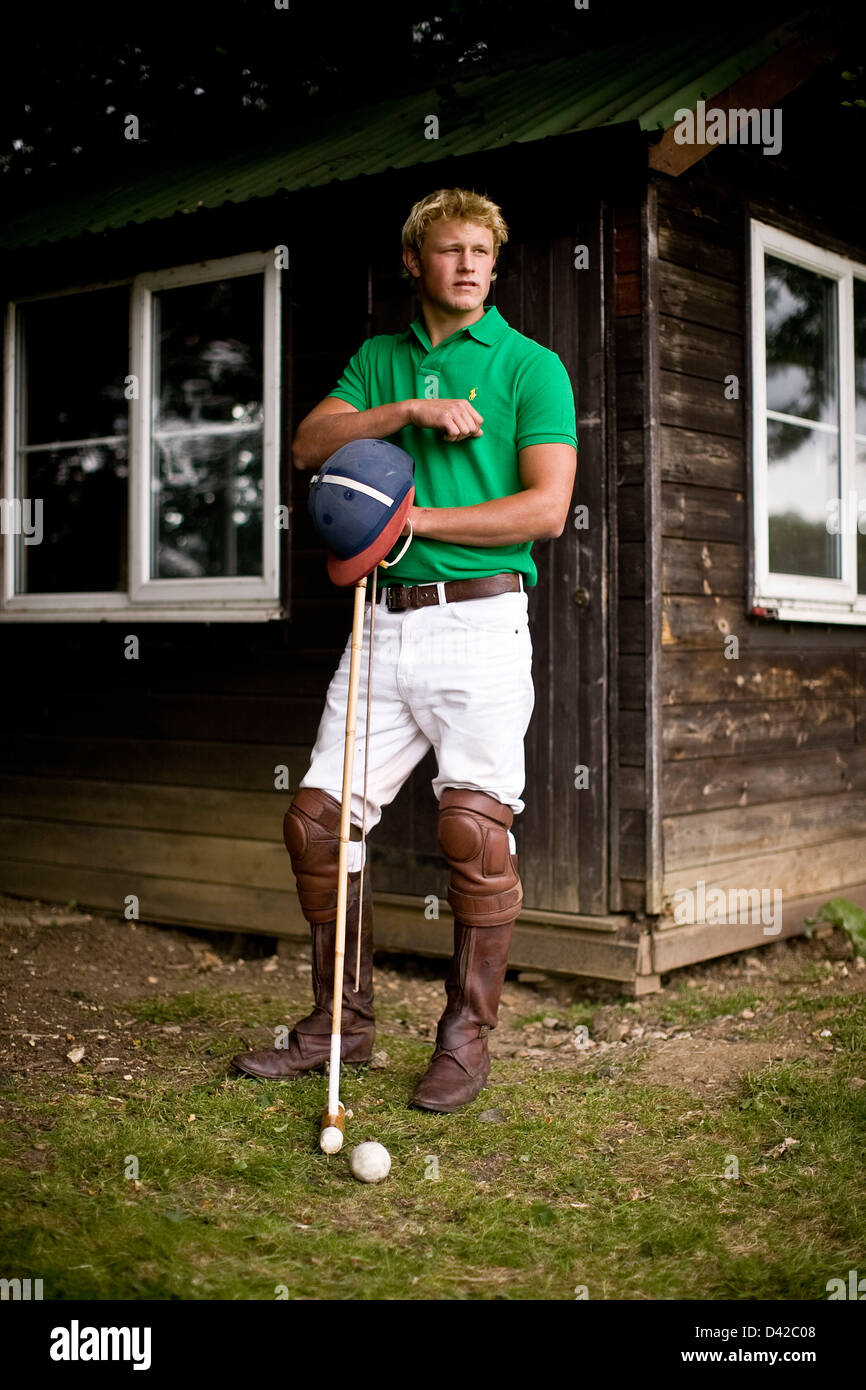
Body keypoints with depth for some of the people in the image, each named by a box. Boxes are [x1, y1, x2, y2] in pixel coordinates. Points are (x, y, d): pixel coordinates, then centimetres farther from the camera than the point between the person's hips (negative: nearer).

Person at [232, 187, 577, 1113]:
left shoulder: (531, 366, 4)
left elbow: (546, 509, -7)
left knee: (475, 824, -10)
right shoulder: (379, 359, 19)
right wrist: (409, 410, -9)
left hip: (479, 619, -5)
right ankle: (341, 1022, 18)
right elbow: (308, 445, 4)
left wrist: (414, 519, -8)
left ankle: (466, 1037, 6)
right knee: (318, 816, 2)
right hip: (384, 620, 5)